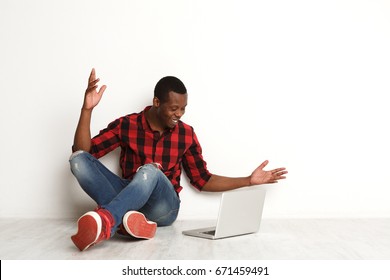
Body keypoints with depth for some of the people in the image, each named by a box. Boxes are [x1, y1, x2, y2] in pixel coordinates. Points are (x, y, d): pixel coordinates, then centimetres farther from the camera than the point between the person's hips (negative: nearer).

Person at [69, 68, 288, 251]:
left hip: (163, 206, -1)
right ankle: (125, 218, -44)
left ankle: (105, 222, -58)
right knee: (79, 159, -23)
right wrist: (87, 109, -15)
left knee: (150, 170, -36)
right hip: (128, 199, 1)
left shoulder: (186, 134, 5)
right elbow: (82, 151, -3)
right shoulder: (126, 125, 0)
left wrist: (249, 180, 3)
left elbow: (203, 180, 11)